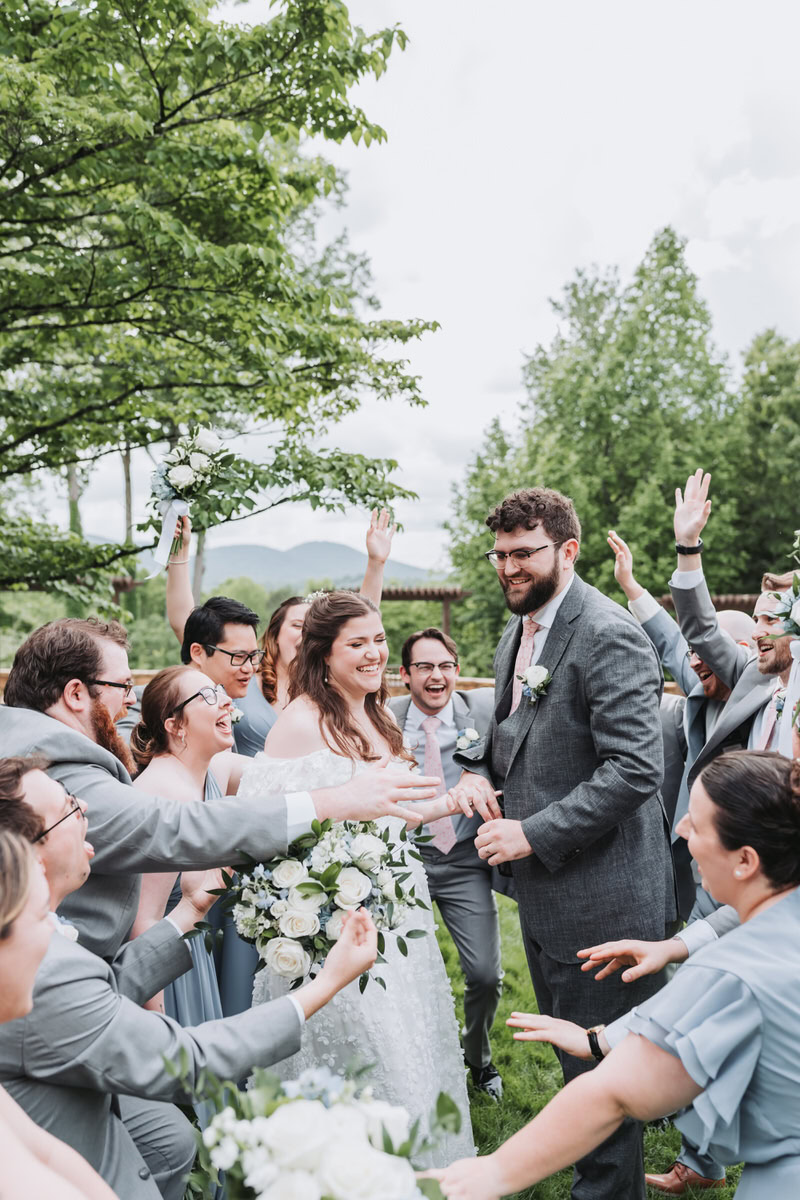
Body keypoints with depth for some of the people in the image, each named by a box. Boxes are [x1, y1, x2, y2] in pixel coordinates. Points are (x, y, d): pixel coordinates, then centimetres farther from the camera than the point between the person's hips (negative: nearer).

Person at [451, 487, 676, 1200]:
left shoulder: (608, 636, -19)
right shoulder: (516, 637, 10)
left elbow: (635, 768, -25)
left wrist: (535, 834, -22)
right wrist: (483, 769, -1)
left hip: (600, 897, -9)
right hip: (542, 895, 9)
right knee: (569, 1054, 24)